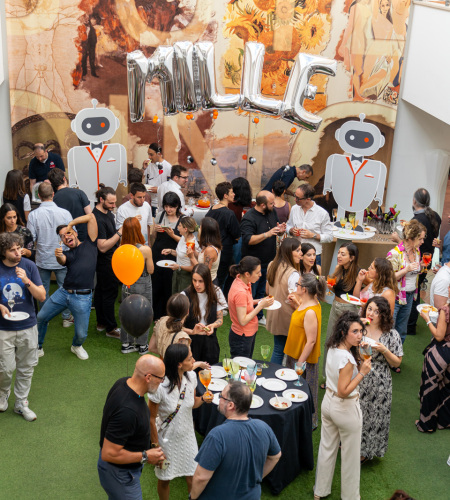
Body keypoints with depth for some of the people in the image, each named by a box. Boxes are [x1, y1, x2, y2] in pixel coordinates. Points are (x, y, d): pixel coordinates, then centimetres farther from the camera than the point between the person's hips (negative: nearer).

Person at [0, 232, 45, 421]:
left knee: (26, 368, 11)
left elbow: (42, 296, -5)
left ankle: (21, 403, 29)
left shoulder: (29, 266, -5)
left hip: (28, 327, 2)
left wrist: (27, 281, -21)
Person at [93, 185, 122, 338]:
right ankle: (111, 328, 9)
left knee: (100, 290, 18)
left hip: (109, 260, 10)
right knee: (110, 293, -2)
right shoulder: (98, 219, -26)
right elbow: (103, 247, -28)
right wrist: (119, 233, -28)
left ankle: (101, 323, 31)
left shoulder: (107, 212, 5)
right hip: (105, 262, -10)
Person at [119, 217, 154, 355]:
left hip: (127, 285, 4)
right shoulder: (145, 249, -23)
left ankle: (126, 344, 29)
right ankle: (142, 345, 25)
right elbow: (151, 270, -12)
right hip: (143, 285, -4)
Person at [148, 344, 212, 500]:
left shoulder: (191, 376, -13)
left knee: (193, 477, 15)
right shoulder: (160, 386, -29)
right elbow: (151, 419, -17)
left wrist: (203, 399, -18)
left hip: (187, 436, 4)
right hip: (167, 439, -4)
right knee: (164, 479, 17)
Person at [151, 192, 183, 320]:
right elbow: (153, 237, 12)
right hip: (157, 255, 3)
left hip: (172, 257, -3)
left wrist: (172, 235, -18)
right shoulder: (160, 215, 4)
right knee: (155, 285, 5)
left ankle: (164, 315, 21)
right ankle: (154, 314, 22)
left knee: (168, 287, 3)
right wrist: (155, 230, -9)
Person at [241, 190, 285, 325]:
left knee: (261, 291, 22)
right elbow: (248, 240, -30)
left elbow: (276, 231, 16)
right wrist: (267, 234, -38)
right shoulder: (249, 218, -21)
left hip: (268, 261, 8)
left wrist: (280, 230, -9)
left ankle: (259, 316, 36)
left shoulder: (272, 212, 3)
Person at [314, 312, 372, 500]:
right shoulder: (347, 359, -30)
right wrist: (362, 373, -27)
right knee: (350, 455, 14)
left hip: (328, 403, 8)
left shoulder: (332, 349, -5)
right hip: (345, 409, -8)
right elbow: (343, 392, -27)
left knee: (326, 448, 21)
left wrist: (358, 366, -2)